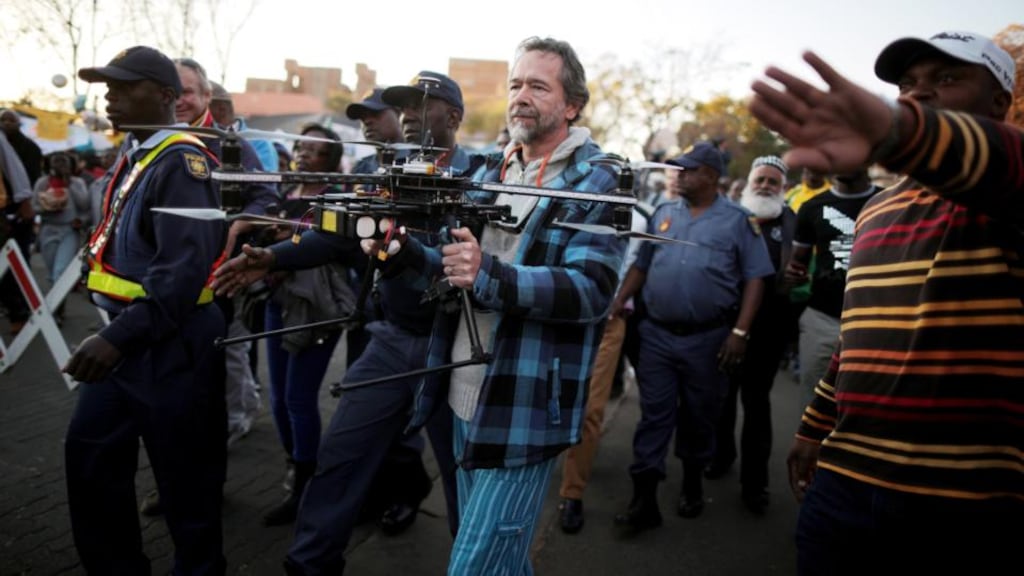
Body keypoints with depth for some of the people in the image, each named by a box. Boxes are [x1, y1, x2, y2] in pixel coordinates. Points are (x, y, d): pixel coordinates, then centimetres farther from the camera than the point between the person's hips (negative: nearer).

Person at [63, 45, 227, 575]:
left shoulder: (179, 161, -16)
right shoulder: (133, 153, 12)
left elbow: (184, 270, -27)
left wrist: (118, 337, -30)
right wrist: (115, 333, 14)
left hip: (170, 342, -10)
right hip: (126, 334, 10)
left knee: (184, 473, 4)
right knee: (89, 454, 17)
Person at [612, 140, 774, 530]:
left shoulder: (737, 220, -1)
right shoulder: (663, 214, 10)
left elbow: (754, 278, -4)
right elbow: (640, 265, 13)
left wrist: (740, 332, -11)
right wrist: (618, 303, 0)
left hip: (708, 339, -2)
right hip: (656, 335, 3)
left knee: (699, 417, 12)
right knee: (654, 415, 3)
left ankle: (692, 484, 33)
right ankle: (644, 499, 8)